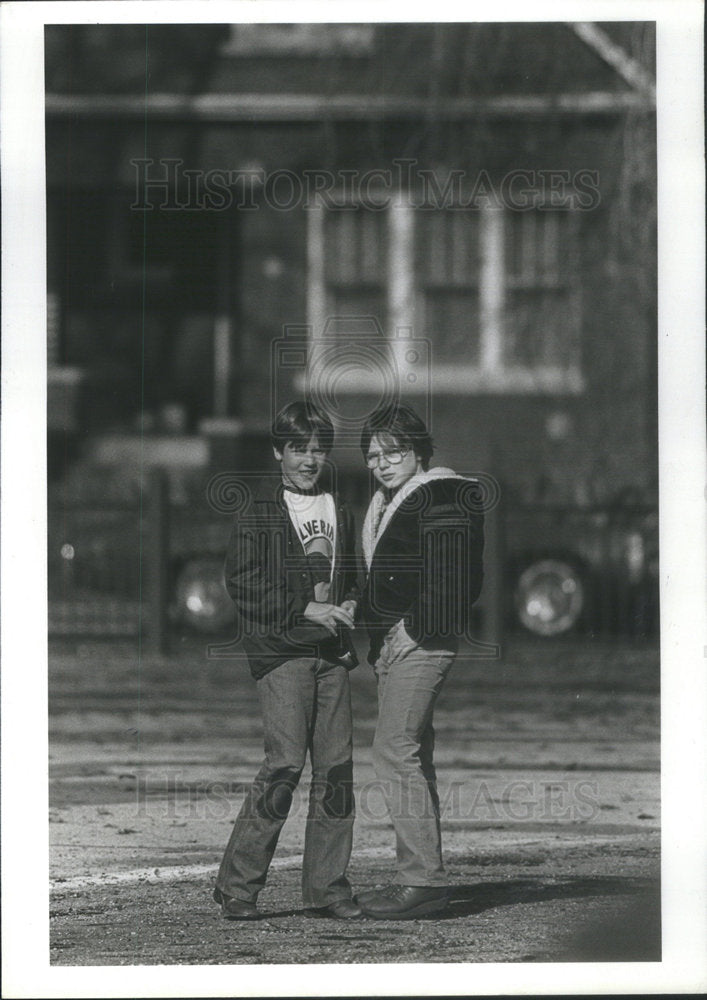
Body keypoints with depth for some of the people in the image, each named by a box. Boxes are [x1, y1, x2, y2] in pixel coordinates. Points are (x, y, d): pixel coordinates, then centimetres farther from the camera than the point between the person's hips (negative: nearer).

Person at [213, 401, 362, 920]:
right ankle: (237, 885, -7)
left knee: (336, 766, 1)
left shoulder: (339, 511, 17)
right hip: (280, 649, -6)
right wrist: (305, 609, -13)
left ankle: (328, 886, 9)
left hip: (332, 652, 6)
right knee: (286, 761, -14)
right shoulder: (259, 511, -1)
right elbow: (243, 582, -7)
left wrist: (351, 606, 5)